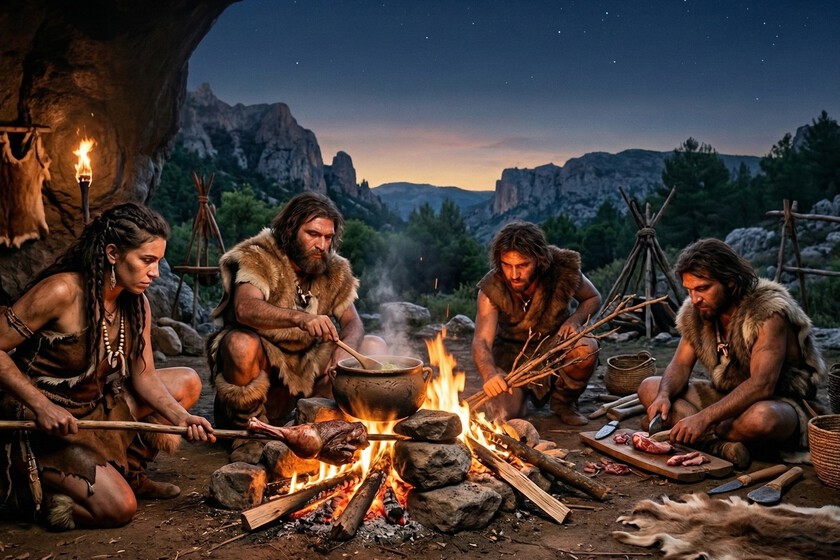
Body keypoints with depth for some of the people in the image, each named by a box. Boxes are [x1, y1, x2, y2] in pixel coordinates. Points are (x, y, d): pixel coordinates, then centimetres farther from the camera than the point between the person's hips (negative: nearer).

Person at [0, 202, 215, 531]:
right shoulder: (61, 292, -24)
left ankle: (128, 472, 9)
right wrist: (42, 406, -30)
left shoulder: (136, 305, -1)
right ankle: (40, 488, 5)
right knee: (118, 508, -21)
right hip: (40, 420, -8)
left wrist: (181, 418, -18)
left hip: (98, 408, 8)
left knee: (187, 382, 6)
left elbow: (144, 376, -2)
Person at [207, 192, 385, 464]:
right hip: (262, 367, -5)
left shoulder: (334, 271, 4)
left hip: (307, 369, 5)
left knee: (374, 346, -6)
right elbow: (245, 308, -32)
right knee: (242, 344, -38)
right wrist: (300, 318, -48)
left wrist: (345, 350, -26)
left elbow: (353, 323, -2)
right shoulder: (259, 258, -13)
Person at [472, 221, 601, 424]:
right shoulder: (492, 289, -25)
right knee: (504, 414, -21)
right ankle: (526, 391, 18)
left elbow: (593, 298, -2)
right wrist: (490, 373, -55)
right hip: (513, 352, 0)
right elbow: (481, 341, -33)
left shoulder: (564, 270, -23)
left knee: (587, 348, -34)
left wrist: (575, 320, -24)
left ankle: (564, 401, -2)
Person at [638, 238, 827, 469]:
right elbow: (681, 364, -2)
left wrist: (705, 418, -42)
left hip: (780, 400, -7)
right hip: (726, 396, 7)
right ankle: (720, 444, -28)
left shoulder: (768, 311, -25)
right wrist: (664, 396, -24)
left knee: (762, 418, -43)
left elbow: (762, 385, -34)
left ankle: (706, 437, -15)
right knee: (649, 389, -8)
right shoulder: (695, 312, -4)